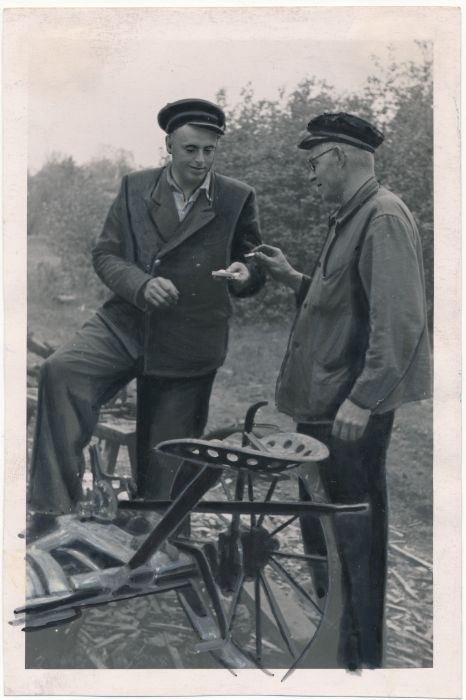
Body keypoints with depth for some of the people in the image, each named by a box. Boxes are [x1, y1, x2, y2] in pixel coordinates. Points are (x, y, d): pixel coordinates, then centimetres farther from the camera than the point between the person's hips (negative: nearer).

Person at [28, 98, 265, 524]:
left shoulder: (238, 199, 0)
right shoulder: (135, 188, 5)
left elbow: (253, 268, 8)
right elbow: (105, 254, 4)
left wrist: (244, 275, -18)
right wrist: (141, 284, -17)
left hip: (188, 343, -1)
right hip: (126, 323, 1)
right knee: (60, 371, -27)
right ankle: (54, 501, -23)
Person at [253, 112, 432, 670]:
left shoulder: (383, 217, -15)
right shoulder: (349, 219, 15)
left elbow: (399, 321, -23)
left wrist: (362, 400, -24)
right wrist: (292, 279, 8)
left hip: (351, 411, -10)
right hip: (323, 404, 10)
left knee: (354, 542, 2)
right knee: (323, 530, 19)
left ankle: (362, 657, 19)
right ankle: (328, 640, 37)